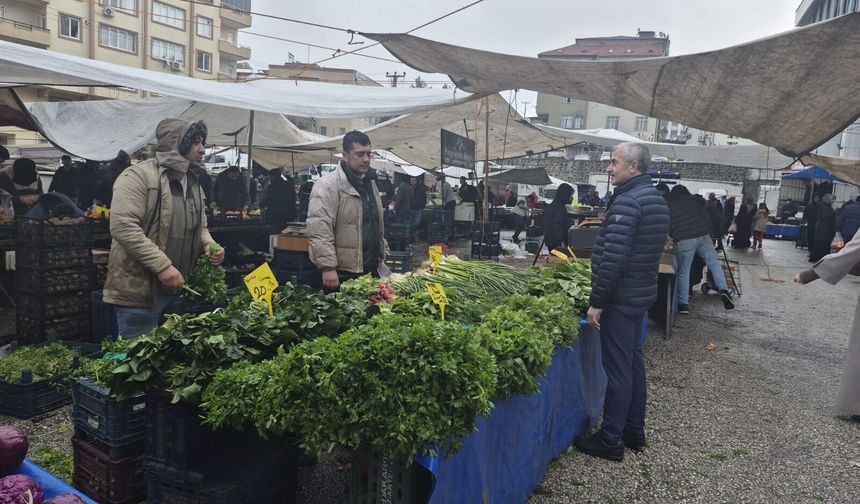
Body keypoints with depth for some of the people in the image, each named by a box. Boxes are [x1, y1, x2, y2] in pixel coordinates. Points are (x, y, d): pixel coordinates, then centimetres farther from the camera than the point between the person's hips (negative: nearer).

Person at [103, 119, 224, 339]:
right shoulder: (138, 177, -14)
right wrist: (163, 265, -25)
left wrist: (209, 245, 1)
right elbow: (123, 227, -22)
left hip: (179, 291, 8)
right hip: (139, 290, -8)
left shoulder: (194, 183, 13)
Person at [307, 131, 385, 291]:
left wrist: (381, 257, 20)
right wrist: (328, 267, -23)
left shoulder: (370, 183, 15)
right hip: (341, 274, -7)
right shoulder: (328, 185, -12)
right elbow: (319, 231, -19)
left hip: (370, 271, 8)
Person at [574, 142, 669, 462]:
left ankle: (610, 440, 9)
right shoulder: (655, 198, 13)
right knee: (633, 363, 17)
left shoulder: (627, 201, -19)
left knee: (617, 369, -1)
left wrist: (597, 302, -19)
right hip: (642, 292, 10)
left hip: (621, 296, -10)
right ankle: (634, 431, 29)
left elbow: (613, 258, -25)